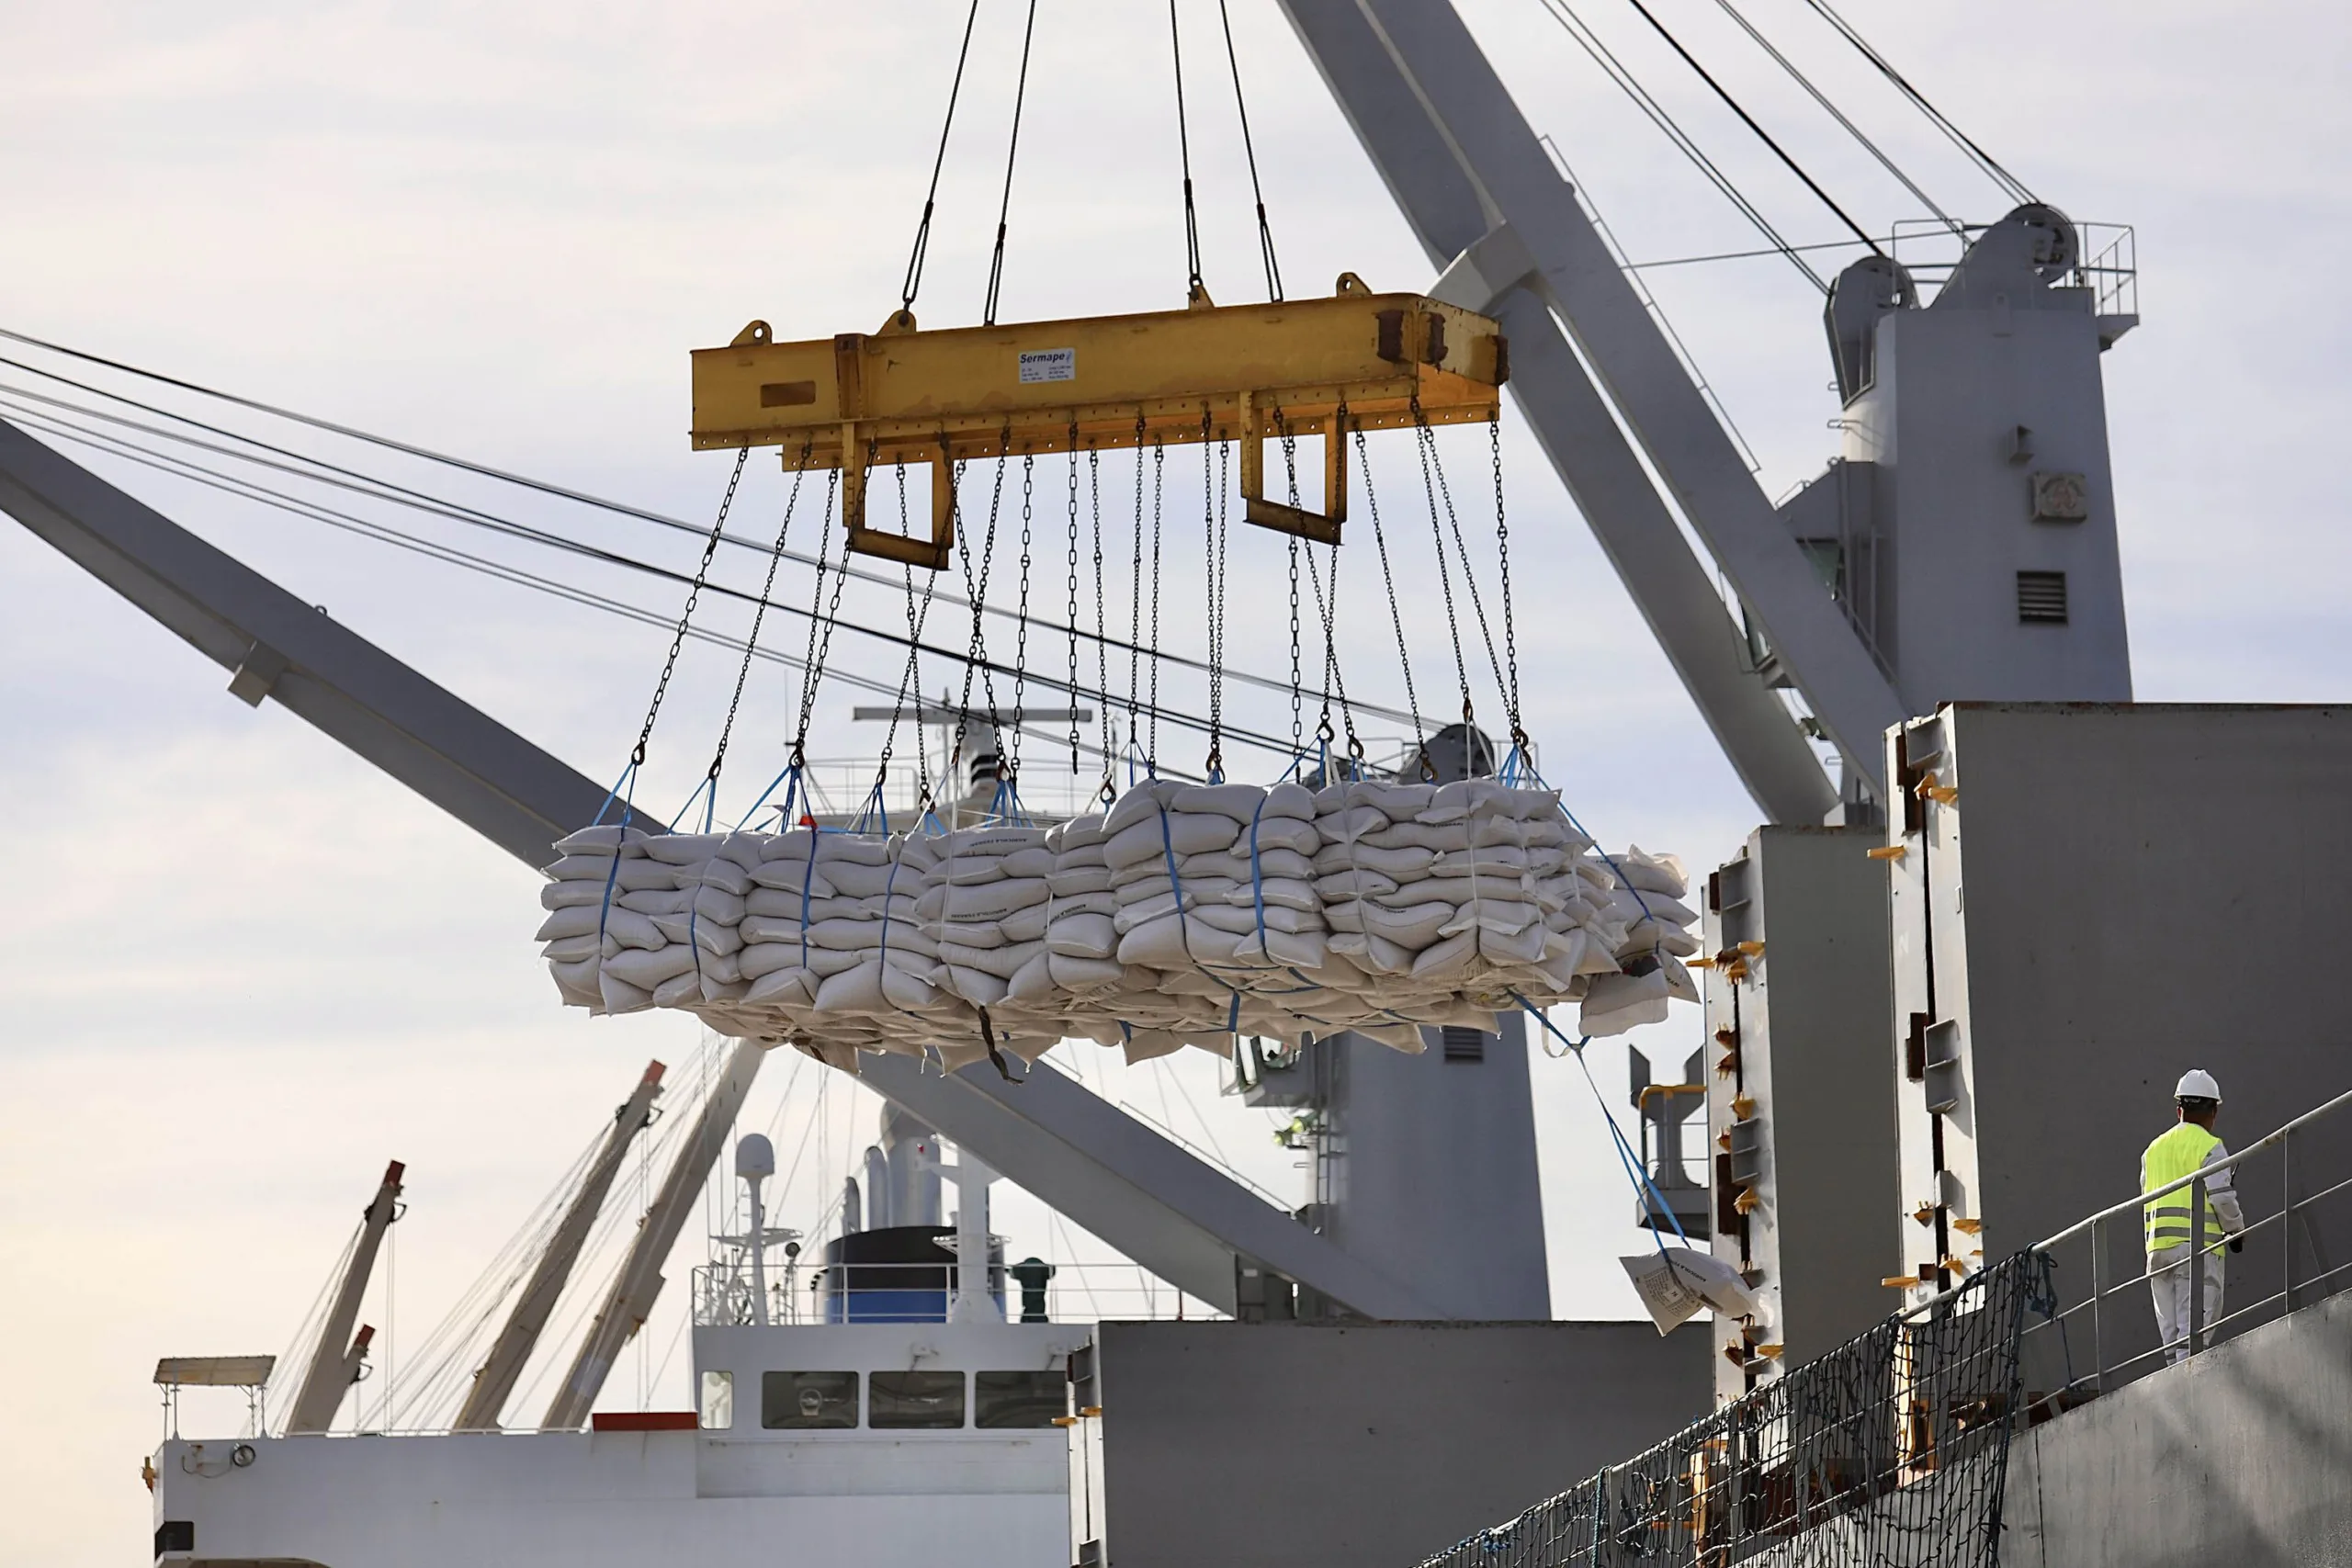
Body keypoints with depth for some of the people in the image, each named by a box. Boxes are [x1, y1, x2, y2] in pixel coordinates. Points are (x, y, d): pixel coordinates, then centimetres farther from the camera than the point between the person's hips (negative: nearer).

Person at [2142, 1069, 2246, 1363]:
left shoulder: (2153, 1150, 16)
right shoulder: (2209, 1147, -4)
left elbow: (2148, 1199, 16)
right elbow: (2222, 1198, -11)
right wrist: (2236, 1230, 7)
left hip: (2158, 1249, 6)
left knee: (2171, 1336, 8)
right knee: (2193, 1335, -10)